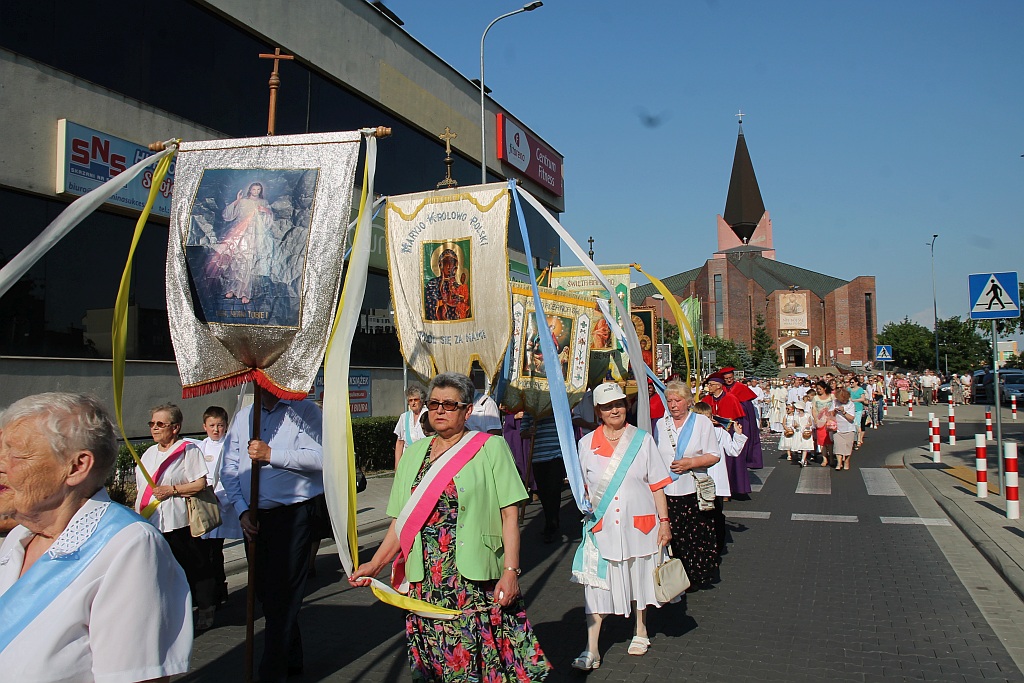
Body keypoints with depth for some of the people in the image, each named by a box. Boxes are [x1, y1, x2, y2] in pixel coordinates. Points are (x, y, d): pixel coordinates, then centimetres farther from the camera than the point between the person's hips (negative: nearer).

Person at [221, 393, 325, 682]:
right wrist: (242, 511, 0)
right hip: (254, 518, 7)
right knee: (265, 592, 14)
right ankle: (291, 659, 32)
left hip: (294, 515, -6)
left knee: (282, 596, -4)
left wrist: (271, 455, -21)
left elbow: (320, 457, -19)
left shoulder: (304, 411, -5)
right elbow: (229, 468, 10)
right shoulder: (243, 416, 13)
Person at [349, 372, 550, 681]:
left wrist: (510, 571, -13)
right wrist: (375, 564, 1)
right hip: (427, 581, 4)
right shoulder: (414, 453, 12)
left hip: (478, 578, -4)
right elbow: (402, 520, 12)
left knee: (482, 654, -2)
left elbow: (510, 515, -6)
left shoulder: (491, 448, -2)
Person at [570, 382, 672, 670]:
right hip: (601, 526, 0)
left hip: (639, 524, 0)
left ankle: (640, 632, 37)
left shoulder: (642, 439, -1)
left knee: (639, 579, 15)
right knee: (597, 584, -3)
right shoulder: (587, 443, 1)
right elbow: (584, 487, 10)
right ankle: (591, 651, 4)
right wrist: (588, 512, 2)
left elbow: (657, 485, 1)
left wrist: (664, 521, -2)